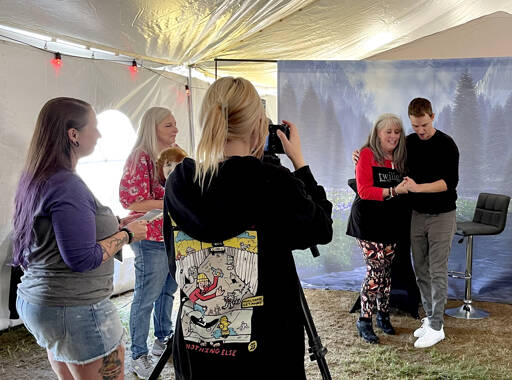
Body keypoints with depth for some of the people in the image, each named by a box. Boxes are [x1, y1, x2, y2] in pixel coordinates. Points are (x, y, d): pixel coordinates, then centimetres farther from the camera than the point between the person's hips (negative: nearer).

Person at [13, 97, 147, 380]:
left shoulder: (35, 179, 8)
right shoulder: (68, 186, -21)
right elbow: (82, 259, -23)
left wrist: (113, 224, 13)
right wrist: (126, 235, -11)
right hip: (76, 309, -10)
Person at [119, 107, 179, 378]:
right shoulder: (140, 158, -13)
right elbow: (130, 200, -19)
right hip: (151, 239, -8)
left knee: (168, 290, 18)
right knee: (146, 297, 0)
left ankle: (163, 340, 34)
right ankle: (139, 356, 12)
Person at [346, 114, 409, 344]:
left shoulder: (399, 158, 11)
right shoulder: (367, 154, -7)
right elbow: (364, 190, -15)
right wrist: (393, 191, -23)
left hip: (392, 221, 6)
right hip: (369, 221, -6)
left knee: (387, 270, 10)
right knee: (376, 269, -9)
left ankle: (383, 315, 25)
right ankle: (364, 320, 4)